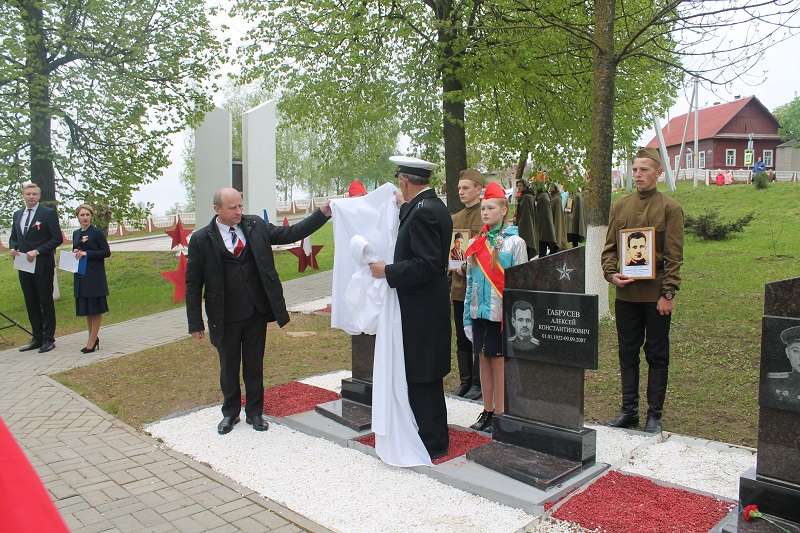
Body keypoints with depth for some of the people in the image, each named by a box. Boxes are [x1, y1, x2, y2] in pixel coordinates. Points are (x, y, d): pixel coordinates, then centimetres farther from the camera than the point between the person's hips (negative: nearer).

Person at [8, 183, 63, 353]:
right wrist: (13, 248, -1)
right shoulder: (17, 215, 14)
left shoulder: (48, 213, -6)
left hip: (42, 266, -6)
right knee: (31, 304, 11)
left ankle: (48, 339, 8)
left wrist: (37, 251, -19)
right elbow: (13, 237, 21)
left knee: (46, 303, 1)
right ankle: (37, 338, 20)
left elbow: (57, 238, -11)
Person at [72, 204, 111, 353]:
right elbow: (75, 251, 23)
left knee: (95, 309, -2)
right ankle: (93, 338, 21)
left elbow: (106, 252, -10)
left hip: (95, 275, -7)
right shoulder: (76, 233, 13)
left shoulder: (97, 232, -6)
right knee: (86, 309, 11)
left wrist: (86, 253, -18)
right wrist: (76, 253, -1)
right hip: (81, 276, 7)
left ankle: (92, 341, 3)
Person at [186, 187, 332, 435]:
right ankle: (230, 412, 37)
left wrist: (322, 213, -8)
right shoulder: (202, 239, -8)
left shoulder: (256, 226, -1)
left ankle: (254, 412, 31)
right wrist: (196, 323, -6)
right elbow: (193, 283, -5)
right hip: (225, 318, -1)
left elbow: (290, 233, 2)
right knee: (229, 368, 16)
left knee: (255, 366, 14)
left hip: (256, 312, 2)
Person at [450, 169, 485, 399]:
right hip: (459, 287, 6)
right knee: (462, 339, 12)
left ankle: (478, 383, 15)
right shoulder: (455, 218, 13)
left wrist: (467, 267, -18)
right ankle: (465, 380, 22)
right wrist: (449, 285, 12)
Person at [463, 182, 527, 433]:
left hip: (501, 313, -5)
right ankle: (487, 411, 23)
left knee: (499, 362, 1)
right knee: (484, 360, 11)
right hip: (480, 312, 5)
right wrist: (467, 314, 8)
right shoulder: (477, 243, 10)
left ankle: (500, 414, 13)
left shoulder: (514, 242, -4)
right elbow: (470, 281, 12)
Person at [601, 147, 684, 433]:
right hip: (626, 292, 4)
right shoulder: (620, 206, 9)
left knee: (657, 355, 6)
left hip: (655, 294, -4)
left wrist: (668, 293, -11)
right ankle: (629, 410, 22)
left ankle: (654, 414, 17)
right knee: (628, 353, 11)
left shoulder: (670, 208, -2)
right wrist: (610, 273, -7)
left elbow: (674, 255, -6)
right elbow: (609, 246, 11)